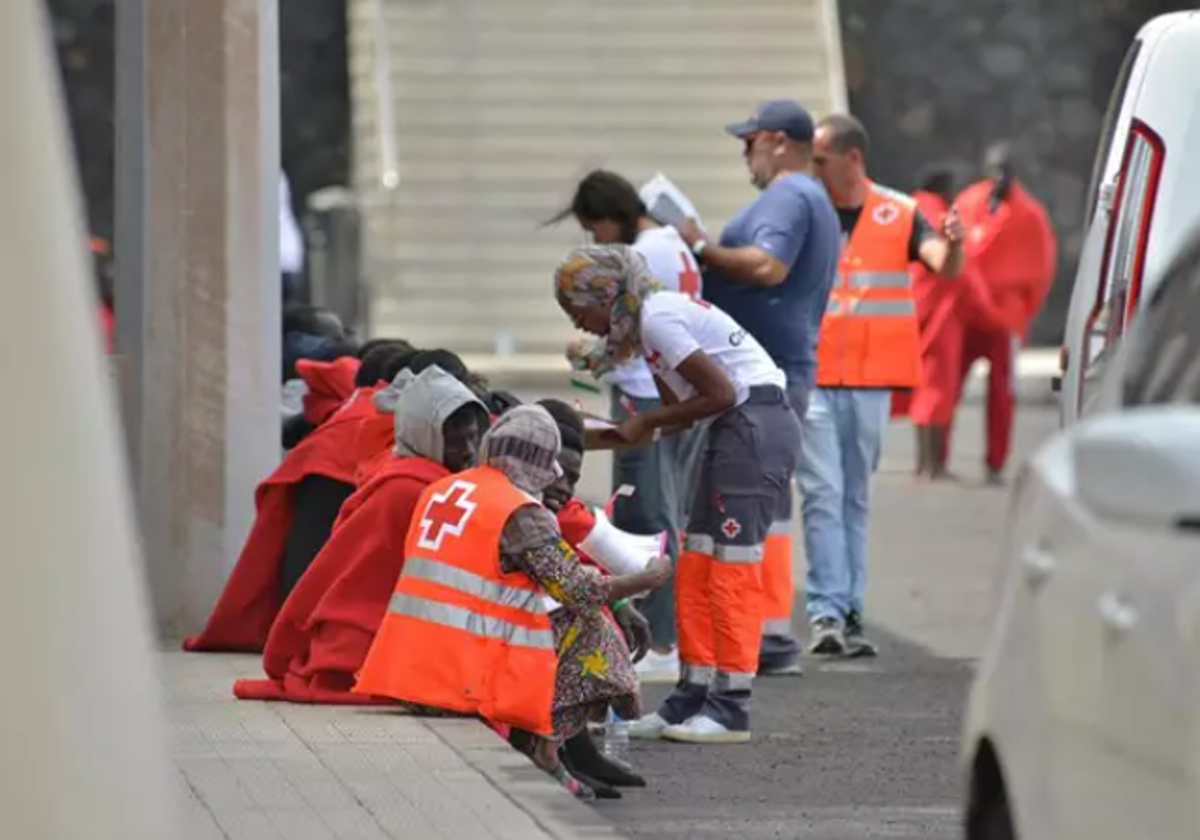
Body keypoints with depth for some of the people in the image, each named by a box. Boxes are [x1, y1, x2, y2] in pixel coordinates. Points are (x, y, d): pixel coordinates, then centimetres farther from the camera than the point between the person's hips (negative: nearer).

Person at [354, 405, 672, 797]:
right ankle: (546, 748, 2)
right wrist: (649, 578, 7)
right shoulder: (520, 514, -10)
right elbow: (579, 591, -9)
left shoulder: (437, 492, 13)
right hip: (467, 681, -7)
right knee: (588, 628, 10)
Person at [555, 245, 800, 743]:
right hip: (737, 430, 10)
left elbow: (721, 393, -14)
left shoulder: (658, 318, -14)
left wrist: (649, 421, -6)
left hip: (758, 423, -10)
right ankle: (694, 697, 13)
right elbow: (681, 409, 15)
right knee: (695, 567, 9)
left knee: (732, 567, -9)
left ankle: (731, 708, -7)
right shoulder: (649, 319, 15)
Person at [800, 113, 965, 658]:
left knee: (855, 499, 8)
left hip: (871, 380, 1)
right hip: (810, 377, -1)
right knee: (822, 493, -9)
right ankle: (826, 612, -12)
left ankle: (850, 613, 11)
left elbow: (945, 268, -7)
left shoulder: (899, 215, 4)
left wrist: (953, 246, -29)